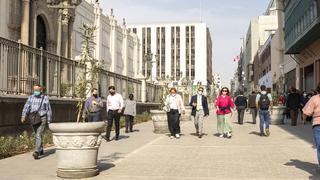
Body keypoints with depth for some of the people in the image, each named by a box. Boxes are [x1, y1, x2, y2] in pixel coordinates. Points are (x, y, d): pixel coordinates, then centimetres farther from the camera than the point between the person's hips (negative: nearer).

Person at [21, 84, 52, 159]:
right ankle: (41, 150, 32)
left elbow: (49, 110, 1)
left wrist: (49, 121, 1)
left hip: (42, 119, -4)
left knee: (38, 135, -17)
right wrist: (23, 116, -21)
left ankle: (36, 152, -26)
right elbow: (26, 107, -5)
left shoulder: (45, 98, -3)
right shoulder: (31, 97, 5)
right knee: (37, 135, 16)